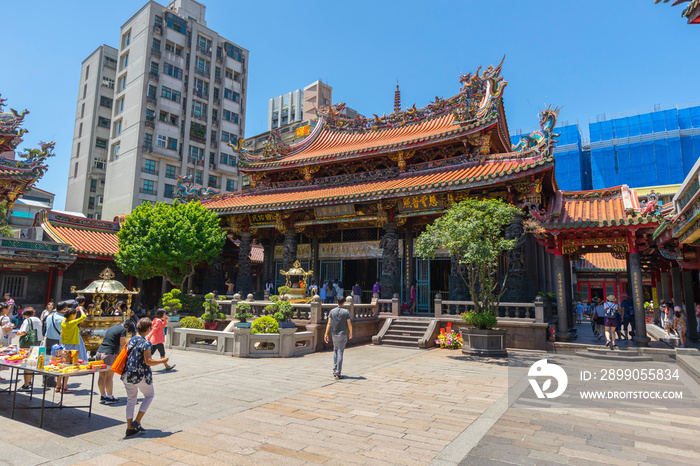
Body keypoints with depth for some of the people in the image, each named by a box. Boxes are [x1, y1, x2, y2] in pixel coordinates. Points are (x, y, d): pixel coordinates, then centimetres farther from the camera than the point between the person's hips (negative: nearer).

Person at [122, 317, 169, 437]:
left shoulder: (131, 340, 7)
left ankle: (129, 428, 19)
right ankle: (137, 422, 8)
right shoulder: (146, 343, -17)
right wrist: (162, 361, -7)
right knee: (149, 396, 14)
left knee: (131, 399, 15)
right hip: (140, 375, -7)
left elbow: (129, 356, 16)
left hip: (127, 374, 7)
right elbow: (148, 361, -20)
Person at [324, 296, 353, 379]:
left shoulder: (332, 311, 0)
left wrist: (326, 334, -5)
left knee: (335, 351, 21)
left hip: (334, 334, 3)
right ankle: (338, 373, -3)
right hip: (343, 335, -3)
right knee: (340, 353, -2)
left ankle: (335, 370, 21)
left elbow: (329, 323, -6)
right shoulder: (346, 312, -6)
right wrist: (351, 333, 8)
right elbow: (349, 324, -7)